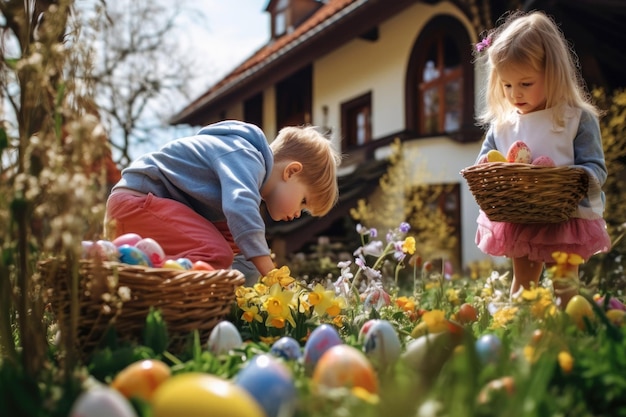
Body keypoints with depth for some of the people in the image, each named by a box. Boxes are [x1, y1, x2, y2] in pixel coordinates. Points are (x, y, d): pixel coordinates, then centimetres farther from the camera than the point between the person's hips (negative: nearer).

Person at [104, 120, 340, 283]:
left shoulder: (250, 177, 15)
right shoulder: (247, 158, -17)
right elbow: (241, 209, -35)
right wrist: (272, 278, -34)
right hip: (136, 198, -10)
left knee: (238, 244, 13)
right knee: (216, 255, -27)